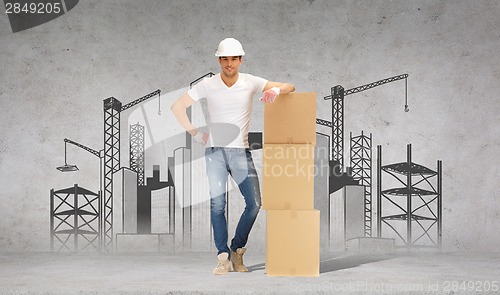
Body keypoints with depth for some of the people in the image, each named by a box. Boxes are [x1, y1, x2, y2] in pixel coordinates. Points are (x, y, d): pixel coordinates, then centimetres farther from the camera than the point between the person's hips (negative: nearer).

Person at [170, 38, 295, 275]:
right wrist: (194, 132, -3)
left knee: (254, 203, -6)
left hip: (241, 151, 1)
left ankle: (237, 250, 14)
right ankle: (223, 257, 2)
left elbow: (289, 87, -3)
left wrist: (276, 89, -26)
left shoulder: (250, 82, -1)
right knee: (217, 204, -6)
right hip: (214, 151, -1)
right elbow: (177, 107, 4)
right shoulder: (207, 85, -2)